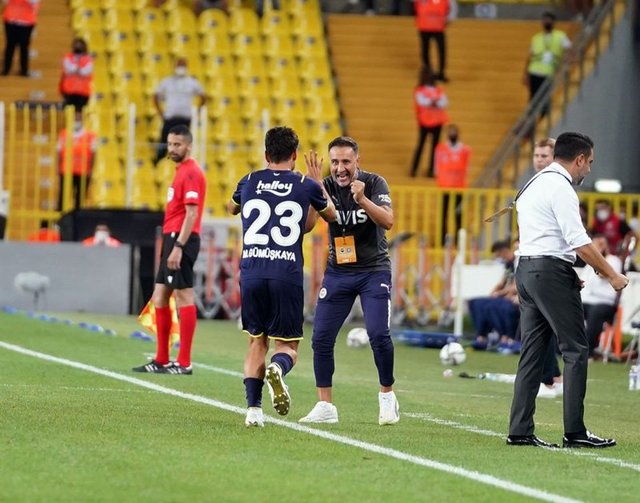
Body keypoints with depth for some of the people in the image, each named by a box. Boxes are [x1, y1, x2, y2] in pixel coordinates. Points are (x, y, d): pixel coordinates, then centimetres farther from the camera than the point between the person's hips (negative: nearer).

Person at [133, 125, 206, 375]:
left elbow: (191, 214, -19)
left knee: (184, 297, -9)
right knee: (159, 298, 11)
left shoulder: (191, 173, -12)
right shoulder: (181, 171, 19)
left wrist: (178, 247, -23)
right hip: (172, 240, 11)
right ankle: (161, 360, 16)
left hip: (181, 241, -11)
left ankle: (184, 363, -8)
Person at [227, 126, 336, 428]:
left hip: (251, 274, 2)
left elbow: (232, 208, 32)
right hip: (287, 275, -2)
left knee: (257, 341, 15)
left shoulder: (249, 182, 8)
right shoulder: (306, 186, 4)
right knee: (288, 345, 7)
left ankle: (253, 408, 2)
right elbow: (331, 215, 25)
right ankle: (277, 369, -29)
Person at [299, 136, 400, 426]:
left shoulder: (374, 183, -10)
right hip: (338, 270, 3)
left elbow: (387, 221, -24)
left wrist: (362, 200, -39)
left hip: (374, 270, -3)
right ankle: (325, 407, 5)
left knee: (378, 334, -15)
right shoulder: (326, 187, -5)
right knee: (321, 338, -5)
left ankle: (387, 397, 6)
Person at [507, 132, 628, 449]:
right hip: (552, 271, -9)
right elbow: (579, 241, -17)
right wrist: (611, 275, -11)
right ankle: (574, 432, -8)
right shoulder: (560, 188, -11)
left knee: (532, 352, 8)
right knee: (576, 351, -5)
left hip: (525, 269, 9)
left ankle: (519, 431, 4)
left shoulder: (533, 185, 18)